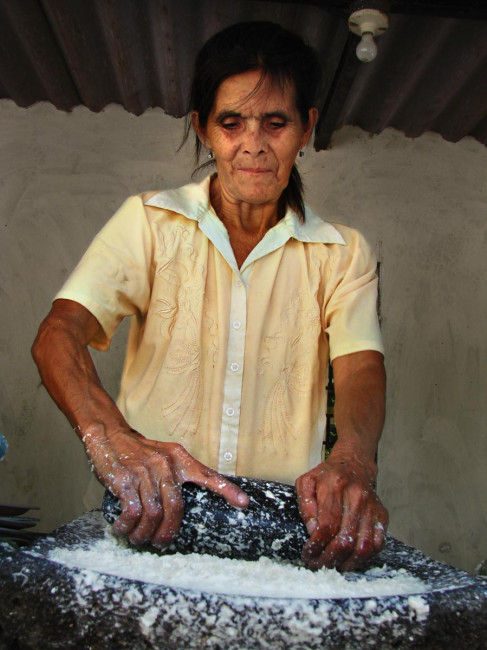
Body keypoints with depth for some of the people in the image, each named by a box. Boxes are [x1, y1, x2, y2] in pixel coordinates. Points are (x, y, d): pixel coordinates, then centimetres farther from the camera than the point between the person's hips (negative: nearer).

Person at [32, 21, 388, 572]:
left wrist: (352, 461, -31)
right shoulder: (149, 222, 2)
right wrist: (109, 436, -31)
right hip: (148, 515, 0)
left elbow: (360, 366, -8)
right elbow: (59, 334, -10)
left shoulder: (342, 253, 6)